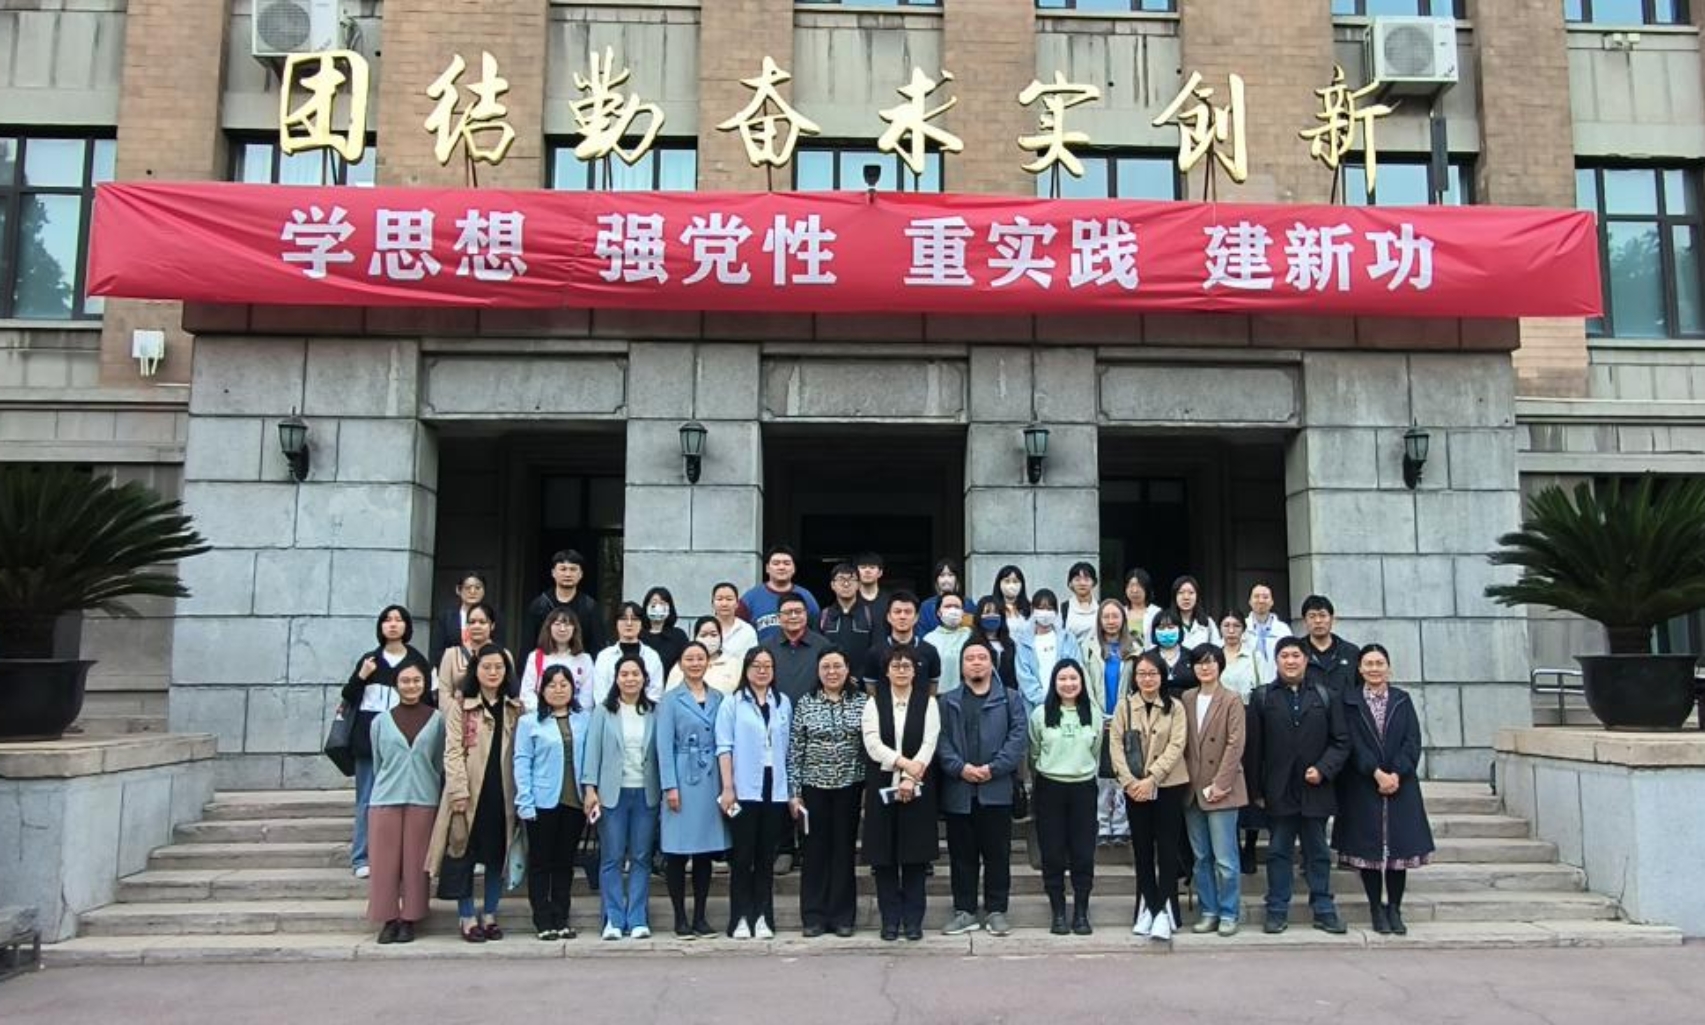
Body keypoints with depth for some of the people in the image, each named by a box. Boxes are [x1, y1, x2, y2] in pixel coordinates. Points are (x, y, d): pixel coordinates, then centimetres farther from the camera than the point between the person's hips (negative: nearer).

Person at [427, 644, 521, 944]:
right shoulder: (460, 706, 0)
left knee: (498, 854, 8)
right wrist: (459, 791, -14)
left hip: (502, 792, 3)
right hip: (470, 792, -3)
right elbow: (453, 751, -6)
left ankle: (489, 915, 20)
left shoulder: (515, 709, 10)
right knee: (464, 854, 1)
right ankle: (468, 918, 12)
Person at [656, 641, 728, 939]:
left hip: (711, 780, 4)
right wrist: (670, 786, -12)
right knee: (678, 852, 0)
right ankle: (680, 918, 10)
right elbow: (664, 745, -5)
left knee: (706, 850, 8)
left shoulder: (718, 698, 10)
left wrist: (726, 784, 4)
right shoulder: (670, 699, 0)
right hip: (683, 779, -4)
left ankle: (700, 916, 17)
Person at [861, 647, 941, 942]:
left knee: (915, 854, 2)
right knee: (884, 856, 3)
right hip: (882, 786, 1)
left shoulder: (928, 703, 4)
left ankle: (913, 919, 11)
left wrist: (910, 778, -16)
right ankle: (890, 919, 12)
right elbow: (873, 745, -5)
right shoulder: (874, 703, 6)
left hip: (917, 788, -1)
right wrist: (905, 763, -15)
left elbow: (929, 744, -5)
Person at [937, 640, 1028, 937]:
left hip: (996, 790, -1)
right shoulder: (947, 702, 11)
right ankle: (964, 911, 16)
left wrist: (993, 768, -14)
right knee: (962, 855, 7)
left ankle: (996, 911, 15)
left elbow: (1019, 736, -4)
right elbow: (941, 740, 1)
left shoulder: (1009, 701, 8)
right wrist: (960, 768, -14)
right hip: (958, 791, 1)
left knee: (997, 854, 4)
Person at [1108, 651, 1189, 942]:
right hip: (1134, 787, 2)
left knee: (1167, 847, -2)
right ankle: (1147, 908, 17)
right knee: (1142, 848, 8)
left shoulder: (1175, 707, -1)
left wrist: (1151, 779, -17)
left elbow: (1176, 746, -9)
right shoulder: (1124, 705, 4)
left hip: (1168, 785, -2)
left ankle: (1165, 911, 3)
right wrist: (1129, 781, -12)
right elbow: (1116, 743, -1)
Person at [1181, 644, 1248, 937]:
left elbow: (1235, 745, -10)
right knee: (1201, 857, 10)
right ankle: (1209, 912, 19)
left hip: (1221, 790, -5)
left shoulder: (1231, 701, -6)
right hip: (1192, 789, 5)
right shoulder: (1186, 699, 8)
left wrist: (1220, 784, -13)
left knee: (1224, 859, -3)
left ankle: (1228, 914, 10)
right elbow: (1182, 743, 10)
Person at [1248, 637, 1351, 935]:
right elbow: (1253, 746, 1)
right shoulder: (1263, 697, 3)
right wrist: (1257, 790, -3)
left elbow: (1341, 742, 5)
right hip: (1279, 790, -1)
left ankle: (1323, 910, 18)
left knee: (1318, 852, 9)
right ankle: (1277, 910, 14)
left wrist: (1323, 769, -10)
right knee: (1278, 852, 6)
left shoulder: (1325, 697, 7)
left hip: (1315, 790, 1)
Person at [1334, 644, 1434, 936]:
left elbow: (1412, 742, -1)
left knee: (1400, 845, 2)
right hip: (1363, 787, -2)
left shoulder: (1402, 699, 7)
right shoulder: (1349, 701, 1)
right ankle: (1377, 909, 12)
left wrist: (1396, 774, -13)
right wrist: (1377, 773, -16)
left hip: (1400, 785, 2)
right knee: (1368, 846, 1)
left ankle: (1395, 909, 13)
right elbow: (1352, 744, -7)